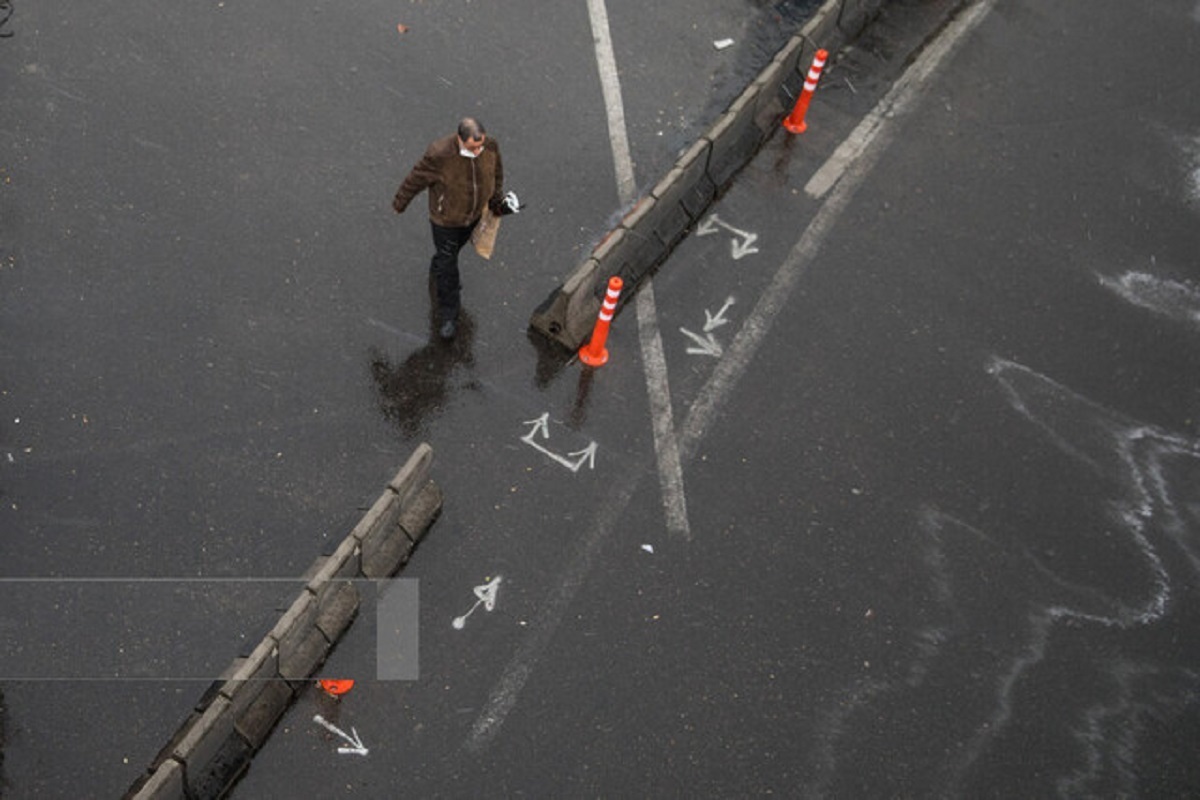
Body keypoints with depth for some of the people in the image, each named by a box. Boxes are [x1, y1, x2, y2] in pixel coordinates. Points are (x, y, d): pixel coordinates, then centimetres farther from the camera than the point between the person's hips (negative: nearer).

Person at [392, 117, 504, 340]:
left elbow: (496, 170, 0)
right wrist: (399, 203, -6)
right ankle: (448, 315, 24)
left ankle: (437, 269, 65)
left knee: (456, 245, 32)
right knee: (447, 265, 7)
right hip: (445, 219, -5)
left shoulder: (490, 146, -24)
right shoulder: (439, 155, -38)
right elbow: (416, 180, -21)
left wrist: (496, 199, 9)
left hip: (474, 213, 5)